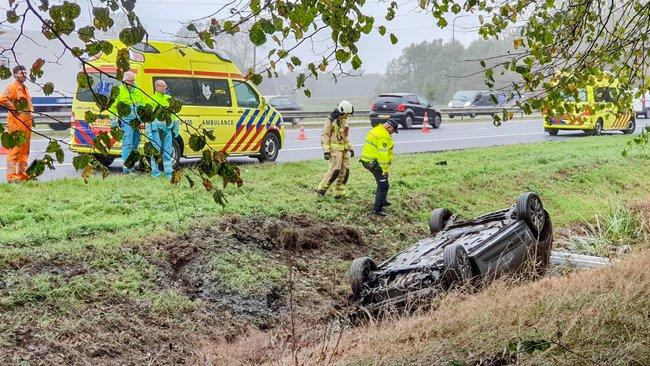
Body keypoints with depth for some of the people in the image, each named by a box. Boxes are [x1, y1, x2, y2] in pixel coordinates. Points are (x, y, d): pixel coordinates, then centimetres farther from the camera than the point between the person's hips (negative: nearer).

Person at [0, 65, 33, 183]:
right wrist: (14, 108, -18)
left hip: (26, 122, 9)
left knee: (25, 150, 12)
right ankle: (12, 176, -6)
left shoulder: (25, 88, 18)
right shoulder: (12, 87, -8)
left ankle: (22, 173, 19)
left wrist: (30, 115, 17)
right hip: (16, 122, -9)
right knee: (15, 150, -8)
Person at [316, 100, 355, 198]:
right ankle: (321, 189, -6)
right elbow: (324, 136, -11)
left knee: (345, 170, 2)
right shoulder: (331, 120, -8)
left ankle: (339, 193, 9)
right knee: (335, 170, -16)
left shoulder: (344, 121, 17)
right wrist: (326, 151, -18)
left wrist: (350, 148, 20)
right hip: (335, 149, -8)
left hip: (343, 149, 8)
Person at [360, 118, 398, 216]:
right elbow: (383, 154, -25)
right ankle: (377, 209, -10)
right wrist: (385, 169, -23)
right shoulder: (383, 136, -21)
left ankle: (382, 201, 42)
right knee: (383, 185, -7)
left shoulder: (375, 130, 12)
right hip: (375, 163, -11)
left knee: (382, 181, 28)